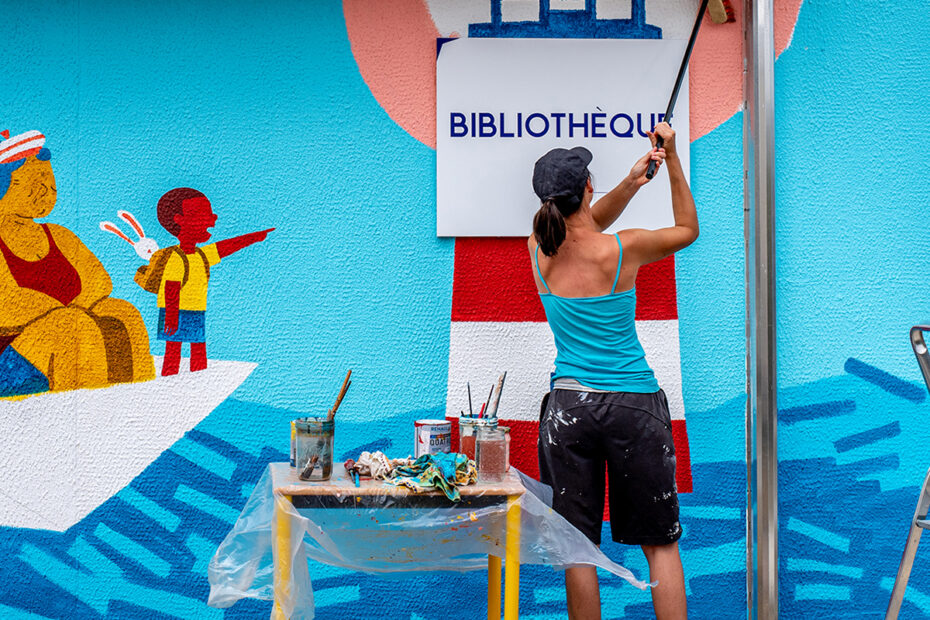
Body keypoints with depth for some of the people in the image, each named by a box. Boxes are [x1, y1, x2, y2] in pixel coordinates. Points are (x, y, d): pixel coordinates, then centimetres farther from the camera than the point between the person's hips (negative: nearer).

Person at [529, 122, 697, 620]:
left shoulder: (539, 248, -1)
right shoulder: (623, 249, -10)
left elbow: (586, 225, 20)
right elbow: (688, 229, 9)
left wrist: (630, 182, 7)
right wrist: (672, 159, 10)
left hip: (569, 406, 3)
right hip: (634, 406, -2)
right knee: (660, 544, 10)